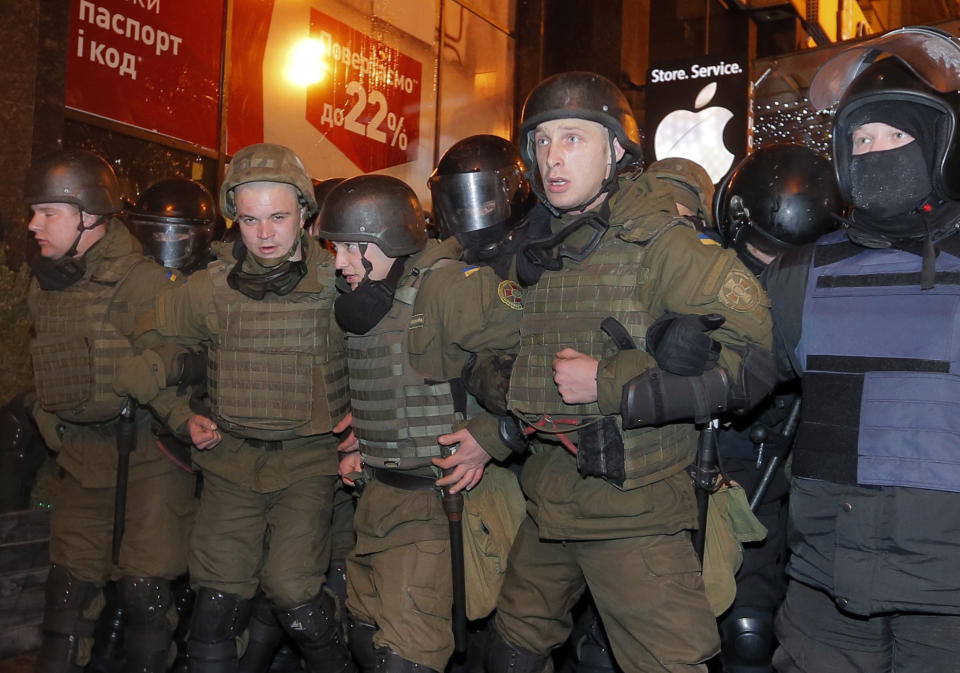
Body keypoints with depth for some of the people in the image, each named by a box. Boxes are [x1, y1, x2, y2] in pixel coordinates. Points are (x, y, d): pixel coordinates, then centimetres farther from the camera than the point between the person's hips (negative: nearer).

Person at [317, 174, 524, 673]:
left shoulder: (450, 286, -19)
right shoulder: (366, 304, 10)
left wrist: (492, 435, -23)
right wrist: (363, 439, 14)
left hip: (443, 496, -9)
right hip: (381, 496, 9)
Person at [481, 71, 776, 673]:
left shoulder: (659, 245, -15)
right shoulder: (541, 252, 9)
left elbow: (748, 362, -23)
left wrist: (608, 383, -22)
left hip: (634, 517, -7)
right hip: (548, 507, 7)